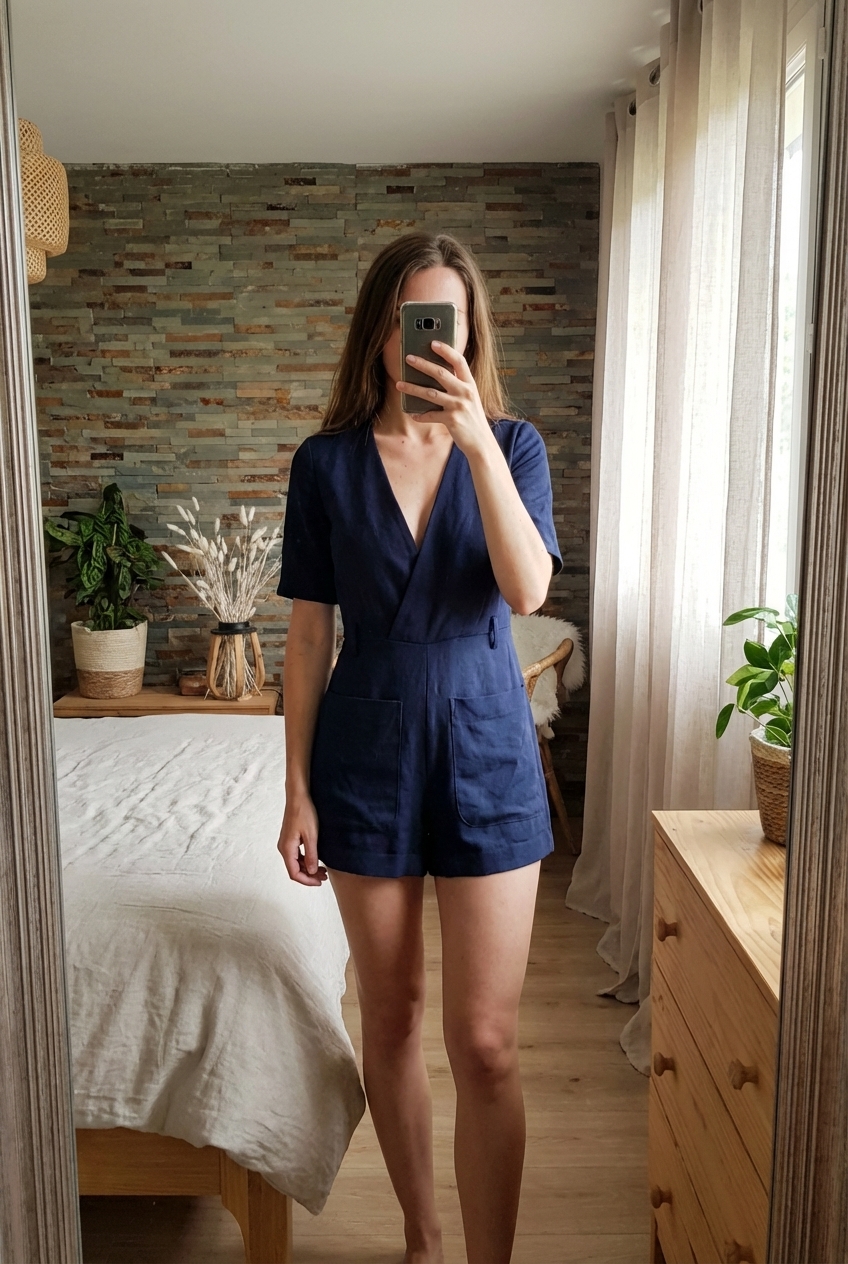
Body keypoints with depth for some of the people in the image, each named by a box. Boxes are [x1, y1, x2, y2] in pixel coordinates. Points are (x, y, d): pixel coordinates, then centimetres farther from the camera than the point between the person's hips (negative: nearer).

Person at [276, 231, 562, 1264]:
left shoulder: (512, 445, 0)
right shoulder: (327, 462, 0)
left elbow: (528, 590, -17)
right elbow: (309, 637, 1)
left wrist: (478, 443, -27)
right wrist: (298, 790, -1)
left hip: (485, 750, -1)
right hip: (368, 753, 1)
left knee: (485, 1042, 1)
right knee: (390, 1018, 15)